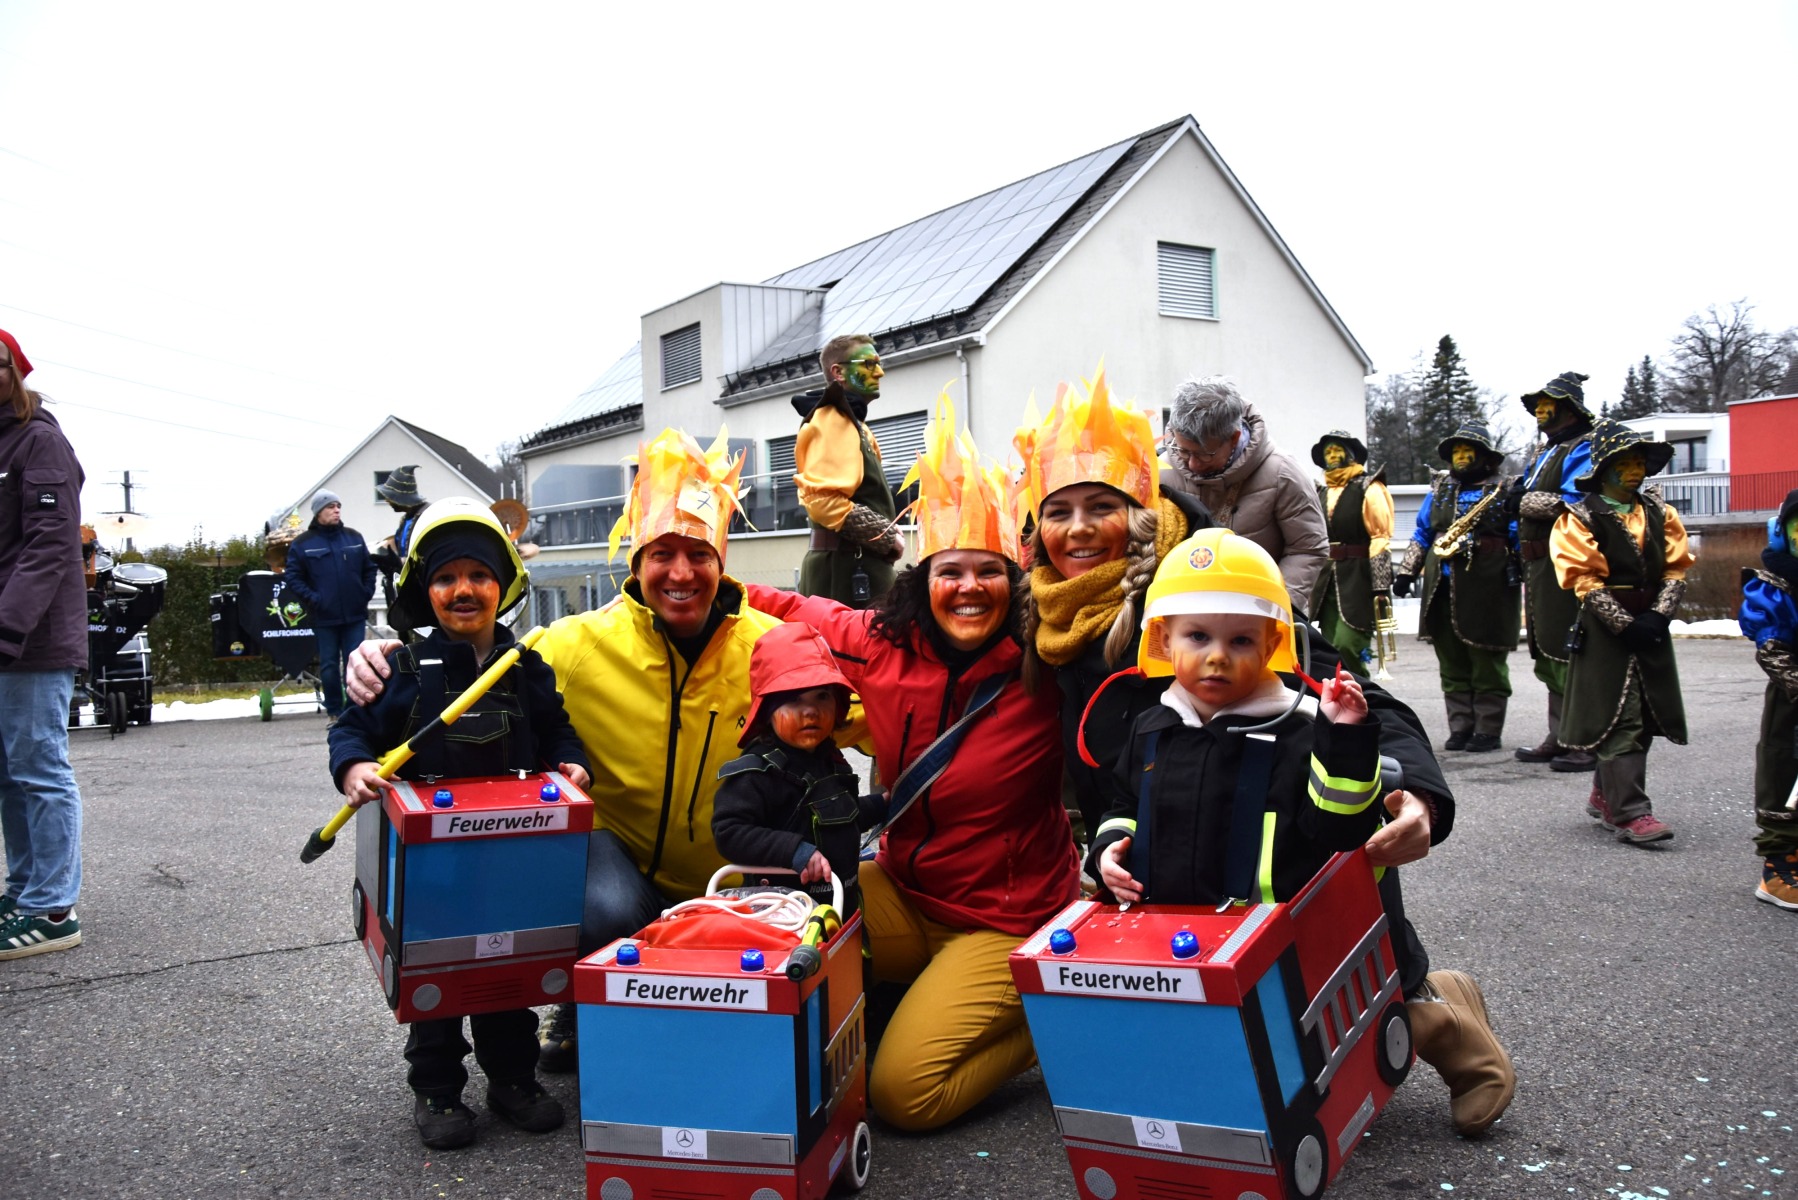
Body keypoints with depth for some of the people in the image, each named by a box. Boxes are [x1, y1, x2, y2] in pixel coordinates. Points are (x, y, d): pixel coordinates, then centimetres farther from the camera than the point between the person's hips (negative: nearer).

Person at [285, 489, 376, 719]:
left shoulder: (354, 537, 8)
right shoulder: (302, 544, -1)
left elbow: (369, 569, 15)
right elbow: (293, 577, -1)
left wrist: (366, 593, 3)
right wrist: (313, 599, -10)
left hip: (355, 615, 2)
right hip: (324, 617, -2)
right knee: (329, 665, 4)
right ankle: (335, 712, 12)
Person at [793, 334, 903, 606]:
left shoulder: (853, 423, 22)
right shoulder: (831, 421, -10)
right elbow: (823, 501, -23)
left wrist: (885, 538, 12)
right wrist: (888, 538, -15)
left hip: (856, 563, 10)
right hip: (846, 567, -10)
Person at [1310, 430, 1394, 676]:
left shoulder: (1368, 489, -2)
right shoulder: (1320, 492, 18)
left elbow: (1381, 540, -9)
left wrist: (1380, 589, -16)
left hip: (1359, 582, -6)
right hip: (1326, 582, 6)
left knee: (1347, 647, -17)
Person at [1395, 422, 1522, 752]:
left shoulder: (1503, 491, 3)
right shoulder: (1439, 489, 16)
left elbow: (1520, 539, 1)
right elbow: (1421, 534, 19)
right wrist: (1406, 572, 11)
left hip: (1486, 590, -5)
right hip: (1443, 588, 5)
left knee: (1487, 664, 0)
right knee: (1452, 664, 6)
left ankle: (1488, 732, 7)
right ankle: (1460, 729, 13)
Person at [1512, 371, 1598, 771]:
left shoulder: (1583, 450, -9)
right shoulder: (1546, 452, 22)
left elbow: (1574, 504, -23)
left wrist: (1527, 499, -14)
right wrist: (1513, 499, 6)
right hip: (1539, 568, 10)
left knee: (1572, 657, -9)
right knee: (1549, 658, 15)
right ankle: (1560, 738, 24)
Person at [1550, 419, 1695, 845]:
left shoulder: (1658, 511, 11)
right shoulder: (1581, 518, -5)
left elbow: (1676, 569, 7)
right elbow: (1585, 581, -10)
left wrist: (1659, 616, -8)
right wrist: (1625, 624, -15)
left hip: (1650, 629, 6)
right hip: (1606, 631, -6)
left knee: (1644, 719, 9)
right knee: (1619, 722, -8)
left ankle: (1605, 796, 24)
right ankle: (1631, 813, -10)